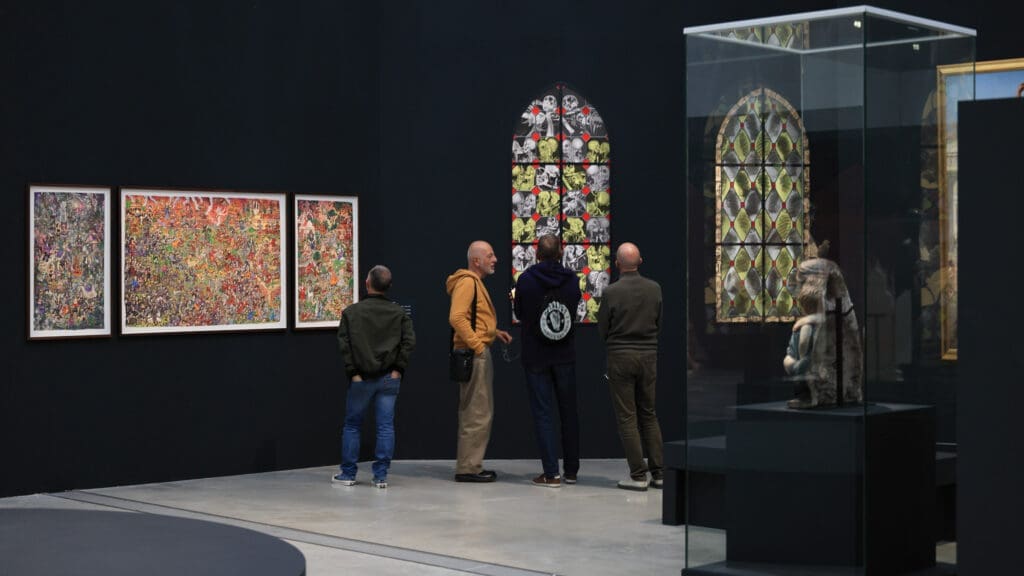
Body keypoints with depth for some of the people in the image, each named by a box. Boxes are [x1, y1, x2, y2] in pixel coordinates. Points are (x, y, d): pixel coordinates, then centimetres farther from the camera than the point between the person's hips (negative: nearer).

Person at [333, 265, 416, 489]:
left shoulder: (351, 312, -3)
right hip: (389, 378, 2)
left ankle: (348, 473, 15)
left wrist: (353, 372, -6)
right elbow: (410, 341, -4)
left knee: (352, 426, 11)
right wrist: (398, 369, -1)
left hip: (361, 378, -1)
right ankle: (381, 475, 3)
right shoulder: (399, 313, 3)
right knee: (386, 426, 4)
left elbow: (344, 344, -10)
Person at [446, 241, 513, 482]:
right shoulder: (467, 282, -13)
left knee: (479, 412, 14)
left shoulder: (476, 282, 19)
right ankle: (467, 468, -4)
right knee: (477, 414, -8)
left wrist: (494, 332, 13)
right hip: (474, 354, -11)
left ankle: (471, 465, 20)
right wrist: (477, 345, -22)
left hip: (480, 353, 11)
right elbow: (457, 317, -25)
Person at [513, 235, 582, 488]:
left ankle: (551, 472, -4)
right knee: (568, 412, 13)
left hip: (535, 356, -3)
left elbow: (520, 313, 0)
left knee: (542, 413, 1)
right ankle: (571, 470, 18)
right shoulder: (571, 279, -3)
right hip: (565, 355, 3)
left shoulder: (526, 279, -11)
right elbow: (574, 307, 8)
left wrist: (516, 297, 21)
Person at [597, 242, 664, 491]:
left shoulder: (611, 292, -12)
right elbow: (659, 324, 7)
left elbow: (602, 329, -3)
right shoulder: (654, 289, -1)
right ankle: (658, 472, 13)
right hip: (648, 356, 4)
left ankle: (638, 475, 0)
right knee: (649, 415, 14)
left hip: (621, 356, -4)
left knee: (627, 417, 2)